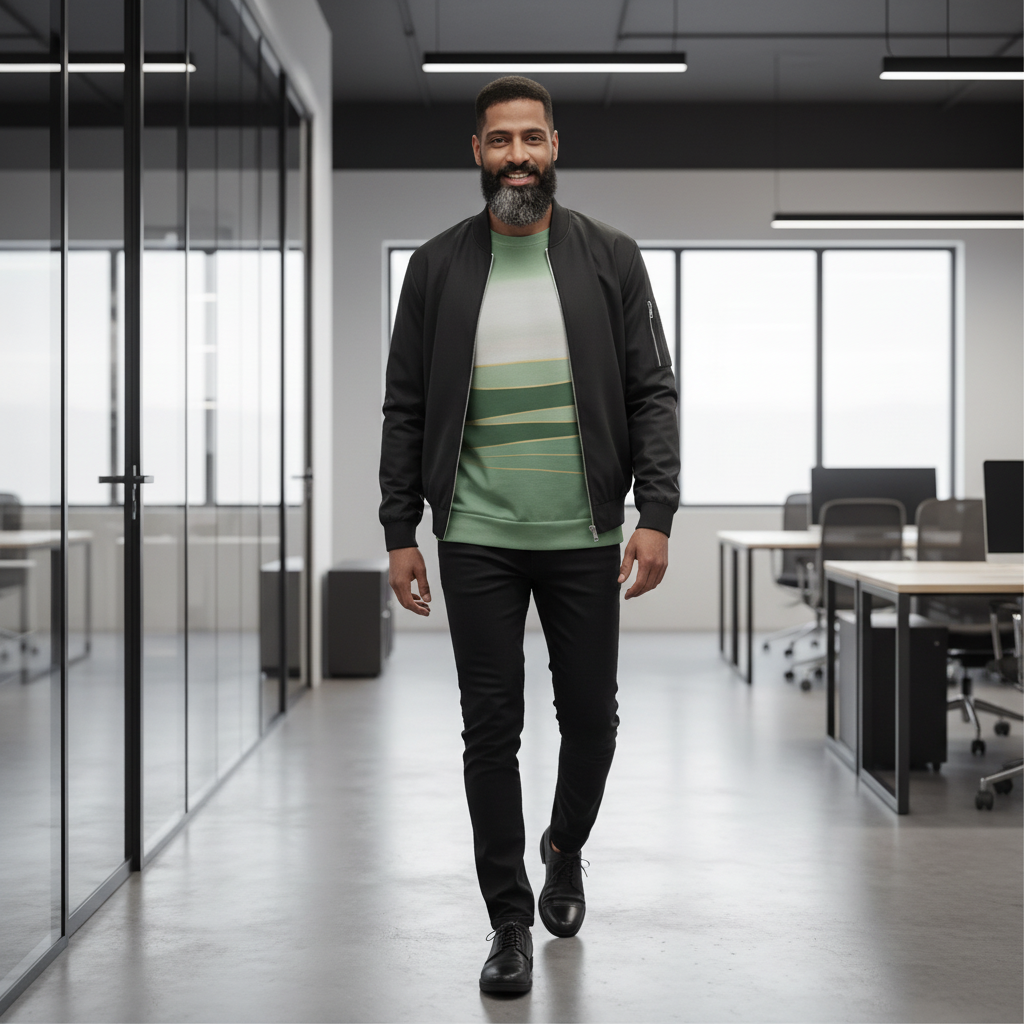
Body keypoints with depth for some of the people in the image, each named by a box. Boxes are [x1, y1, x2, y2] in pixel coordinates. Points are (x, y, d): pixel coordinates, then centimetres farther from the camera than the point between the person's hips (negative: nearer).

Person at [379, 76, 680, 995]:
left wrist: (656, 514, -10)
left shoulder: (610, 258, 3)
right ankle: (510, 921, 14)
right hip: (475, 539, 0)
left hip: (584, 537, 0)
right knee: (491, 730, 2)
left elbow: (652, 393, 0)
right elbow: (406, 408, 5)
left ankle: (566, 850, 38)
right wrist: (399, 531, 0)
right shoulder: (437, 266, 4)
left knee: (590, 717, 8)